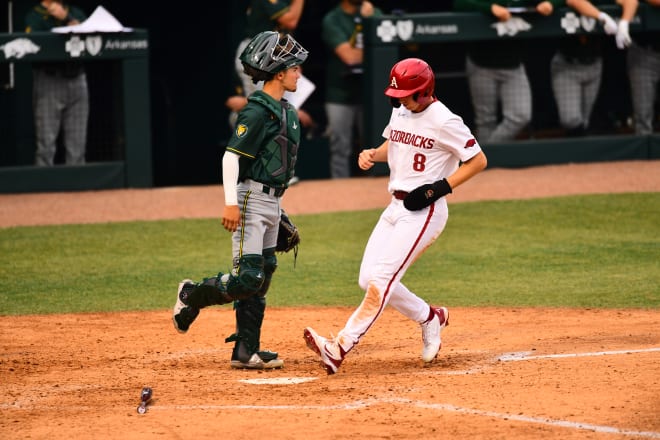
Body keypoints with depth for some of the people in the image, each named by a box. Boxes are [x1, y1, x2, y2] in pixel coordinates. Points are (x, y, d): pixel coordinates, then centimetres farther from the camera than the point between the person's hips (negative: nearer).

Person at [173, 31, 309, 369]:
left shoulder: (287, 112, 14)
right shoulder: (258, 110, -15)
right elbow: (231, 156, -19)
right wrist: (231, 202, -24)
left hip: (271, 203, 10)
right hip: (250, 199, -10)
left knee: (261, 278, 8)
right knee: (248, 277, -14)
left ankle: (245, 351, 11)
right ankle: (192, 296, 9)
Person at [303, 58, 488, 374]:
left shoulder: (444, 122, -14)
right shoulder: (400, 112, 9)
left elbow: (478, 160, -10)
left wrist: (441, 187, -19)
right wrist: (371, 154, 2)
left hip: (424, 211, -9)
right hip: (396, 206, 9)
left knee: (382, 278, -17)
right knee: (369, 280, 4)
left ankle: (340, 348, -23)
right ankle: (430, 318, 22)